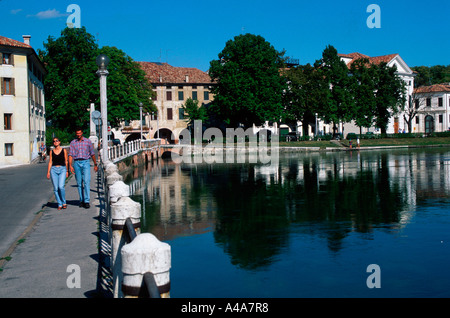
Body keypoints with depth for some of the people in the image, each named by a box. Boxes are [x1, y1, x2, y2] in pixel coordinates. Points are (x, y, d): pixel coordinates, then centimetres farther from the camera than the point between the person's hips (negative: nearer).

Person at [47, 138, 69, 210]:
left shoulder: (64, 150, 6)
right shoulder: (52, 152, 10)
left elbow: (66, 161, 7)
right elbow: (50, 162, 10)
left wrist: (67, 171, 3)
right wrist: (48, 172, 3)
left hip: (62, 169, -2)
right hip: (54, 170, 2)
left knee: (61, 186, -17)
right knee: (55, 188, -1)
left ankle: (64, 202, 2)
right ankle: (59, 204, 8)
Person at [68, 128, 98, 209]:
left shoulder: (88, 141, 7)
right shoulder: (73, 142, 8)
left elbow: (92, 153, 13)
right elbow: (70, 155, 4)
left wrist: (95, 164, 14)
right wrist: (70, 166, -8)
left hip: (85, 162, -2)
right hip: (76, 163, 2)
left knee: (86, 182, -13)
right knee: (79, 183, 5)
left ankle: (87, 201, -14)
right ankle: (81, 200, 15)